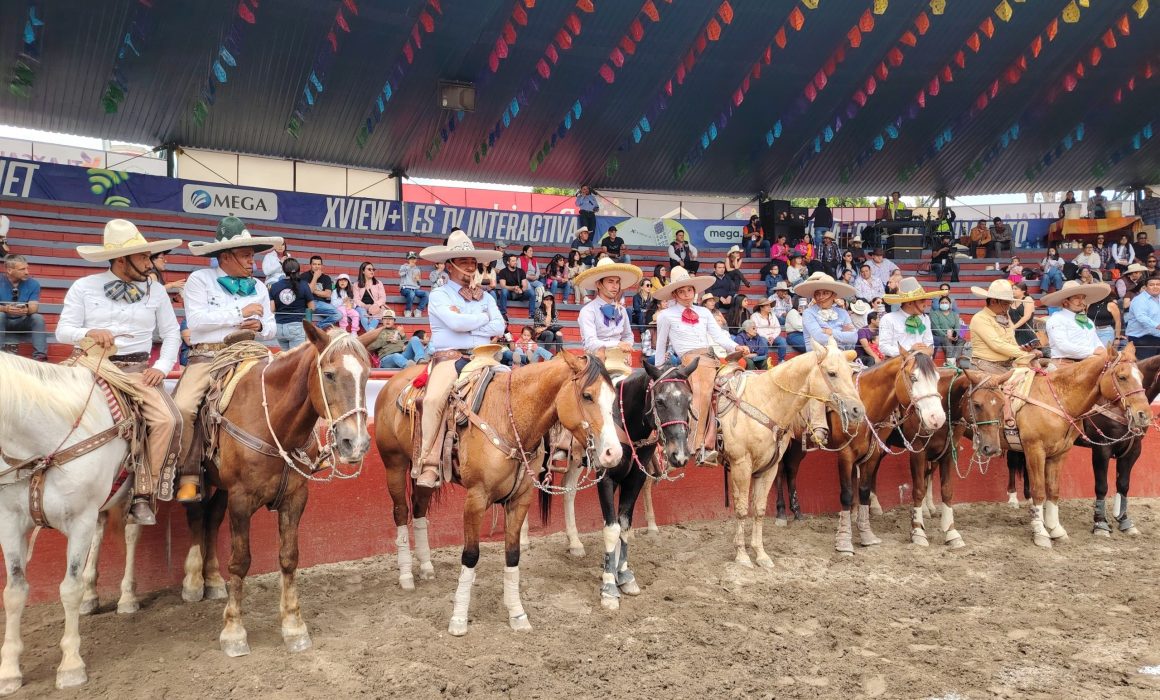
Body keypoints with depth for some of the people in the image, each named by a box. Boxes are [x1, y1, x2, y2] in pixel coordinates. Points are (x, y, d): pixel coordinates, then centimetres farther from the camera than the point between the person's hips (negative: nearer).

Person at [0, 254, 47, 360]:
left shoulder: (33, 284, -7)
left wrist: (25, 310, -42)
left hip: (24, 323, 1)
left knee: (38, 317, -28)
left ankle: (40, 356, -30)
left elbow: (34, 308, -18)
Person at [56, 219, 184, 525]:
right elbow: (63, 330, 5)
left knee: (169, 420, -24)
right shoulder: (84, 287, 6)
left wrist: (162, 367, -4)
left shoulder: (156, 290, 10)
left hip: (139, 370, 1)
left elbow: (171, 334, 11)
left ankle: (143, 495, -12)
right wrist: (89, 333, -18)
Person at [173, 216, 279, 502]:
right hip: (206, 356, -4)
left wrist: (260, 325, -4)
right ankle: (189, 476, -11)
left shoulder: (259, 288, 16)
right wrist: (240, 313, -11)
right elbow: (196, 320, -11)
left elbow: (271, 328, 20)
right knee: (183, 407, -27)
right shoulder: (200, 279, 2)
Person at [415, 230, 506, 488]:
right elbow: (455, 322, -10)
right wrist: (484, 317, 5)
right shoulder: (439, 295, 9)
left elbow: (499, 327, 5)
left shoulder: (485, 297, 21)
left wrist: (466, 324, -3)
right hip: (449, 358, -4)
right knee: (434, 399, -33)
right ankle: (429, 465, -29)